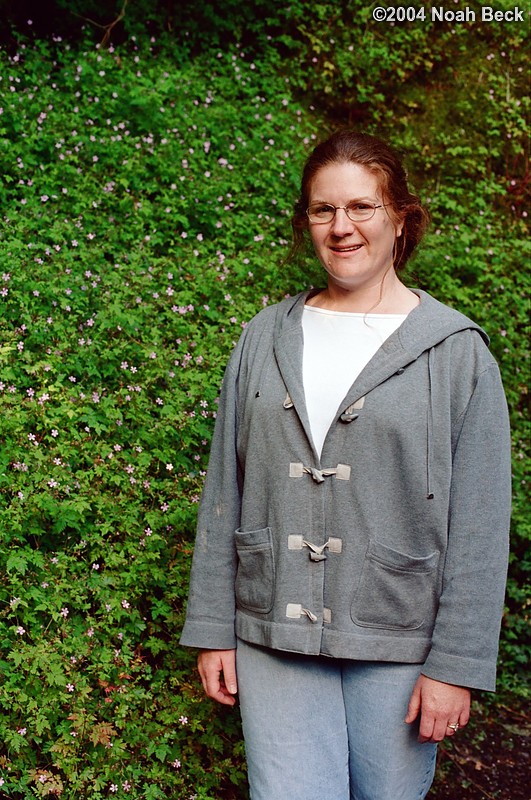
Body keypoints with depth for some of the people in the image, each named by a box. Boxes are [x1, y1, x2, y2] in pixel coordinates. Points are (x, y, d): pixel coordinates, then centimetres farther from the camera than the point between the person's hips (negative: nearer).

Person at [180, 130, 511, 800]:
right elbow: (223, 494, 7)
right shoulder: (264, 340, 6)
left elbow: (479, 526, -5)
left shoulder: (456, 351, -3)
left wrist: (456, 665, -8)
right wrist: (213, 630, 5)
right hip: (274, 639, 2)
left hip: (398, 644, -1)